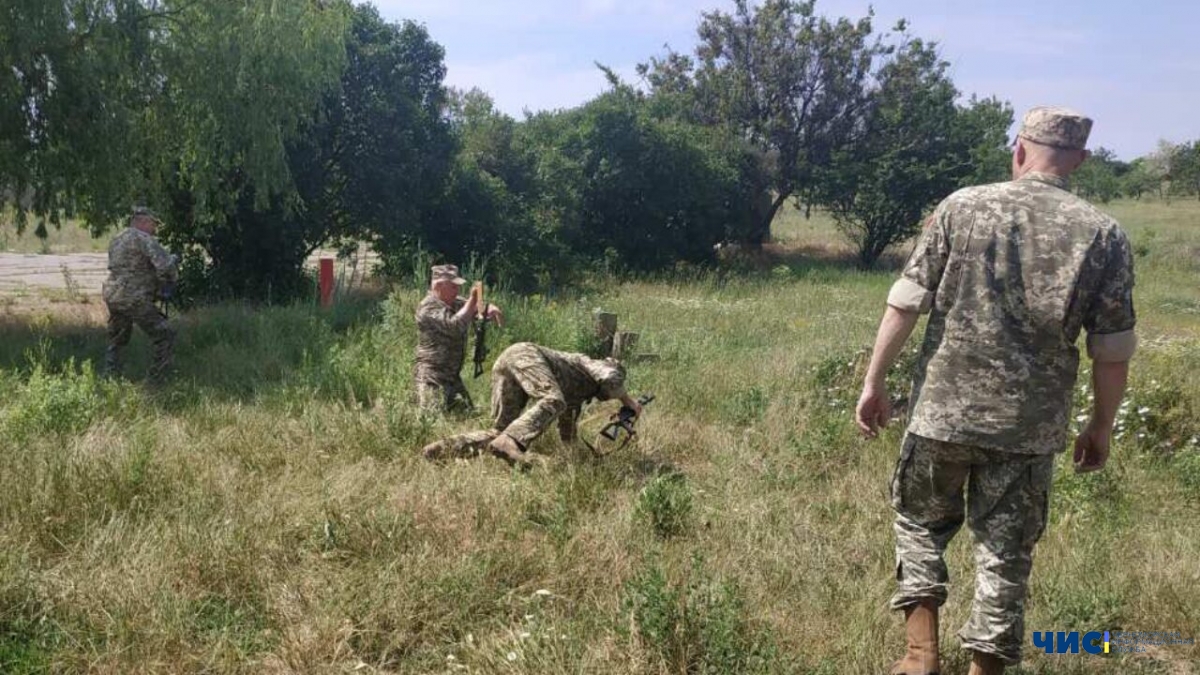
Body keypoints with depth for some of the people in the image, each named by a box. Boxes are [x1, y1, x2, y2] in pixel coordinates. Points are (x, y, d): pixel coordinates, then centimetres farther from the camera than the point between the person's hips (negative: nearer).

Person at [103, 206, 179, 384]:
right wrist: (172, 278, 0)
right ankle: (157, 381, -1)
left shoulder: (116, 240, 18)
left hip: (111, 296, 9)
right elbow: (165, 264, -21)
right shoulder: (143, 239, -9)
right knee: (165, 336, 0)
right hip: (134, 299, -9)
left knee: (116, 340, 25)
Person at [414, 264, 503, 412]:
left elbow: (479, 309, 13)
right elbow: (454, 325, -28)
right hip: (432, 376, -8)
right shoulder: (428, 307, -15)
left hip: (453, 375, 9)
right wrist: (473, 300, -22)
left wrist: (490, 308, -13)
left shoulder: (456, 303, 11)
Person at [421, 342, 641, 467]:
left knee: (500, 430, 0)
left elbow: (567, 431, 40)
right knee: (553, 401, -29)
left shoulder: (578, 394, 35)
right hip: (525, 354, -9)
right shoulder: (595, 365, 14)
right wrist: (628, 400, 4)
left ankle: (439, 450, -6)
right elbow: (610, 378, -10)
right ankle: (509, 442, -51)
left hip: (503, 365, 9)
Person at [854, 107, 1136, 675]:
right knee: (1006, 553, 13)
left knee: (920, 520, 20)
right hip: (1031, 424, 1)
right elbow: (1112, 349, 2)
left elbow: (905, 304, -5)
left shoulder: (961, 208, -3)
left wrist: (875, 381, 2)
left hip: (943, 409, 0)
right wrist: (1102, 424, 15)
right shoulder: (1104, 235, -1)